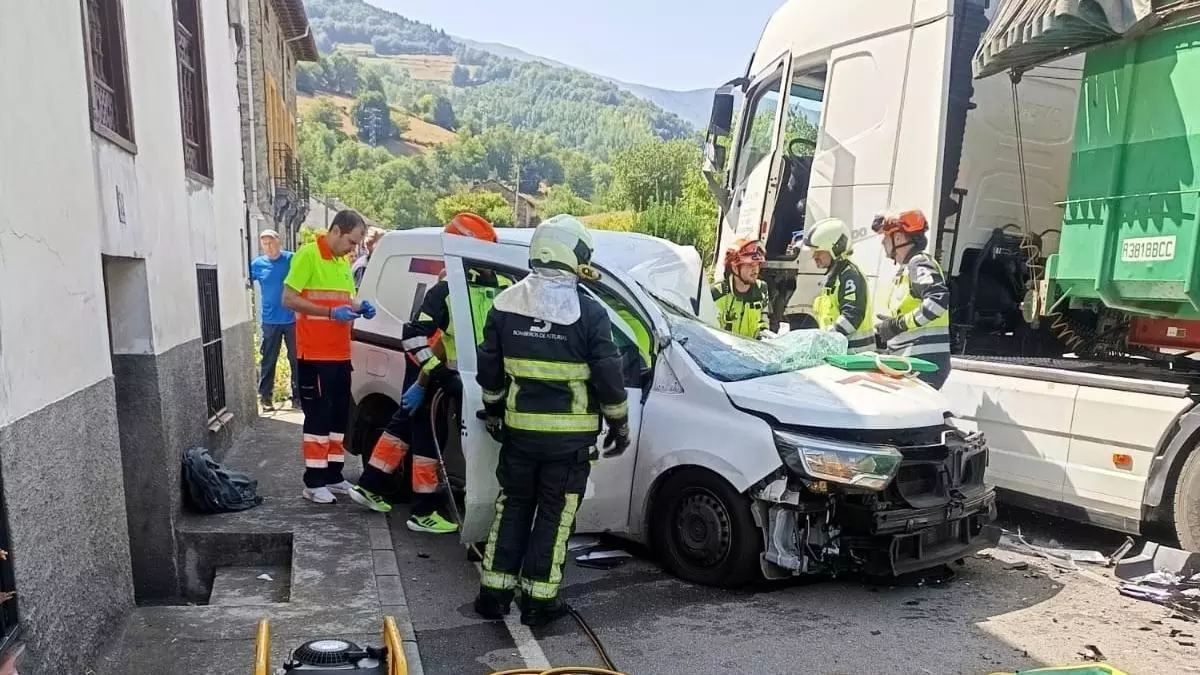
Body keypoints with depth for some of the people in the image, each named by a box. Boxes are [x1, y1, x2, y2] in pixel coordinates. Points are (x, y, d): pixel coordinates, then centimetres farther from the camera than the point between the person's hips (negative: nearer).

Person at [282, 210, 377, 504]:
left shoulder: (344, 262, 14)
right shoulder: (307, 255, -9)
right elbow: (289, 299, -14)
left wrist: (359, 308, 1)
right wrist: (330, 312, -22)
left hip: (341, 355, 8)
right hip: (314, 355, -8)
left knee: (339, 416, 12)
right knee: (318, 416, -3)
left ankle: (333, 475, 23)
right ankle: (314, 482, 6)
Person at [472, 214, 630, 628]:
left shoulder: (505, 304, 1)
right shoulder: (589, 312, -11)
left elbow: (489, 369, 8)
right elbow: (608, 377, -8)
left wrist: (493, 411, 23)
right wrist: (620, 425, 5)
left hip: (519, 428, 4)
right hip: (569, 435, -3)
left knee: (513, 506, 17)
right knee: (555, 515, 8)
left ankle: (494, 593, 22)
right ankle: (539, 601, 15)